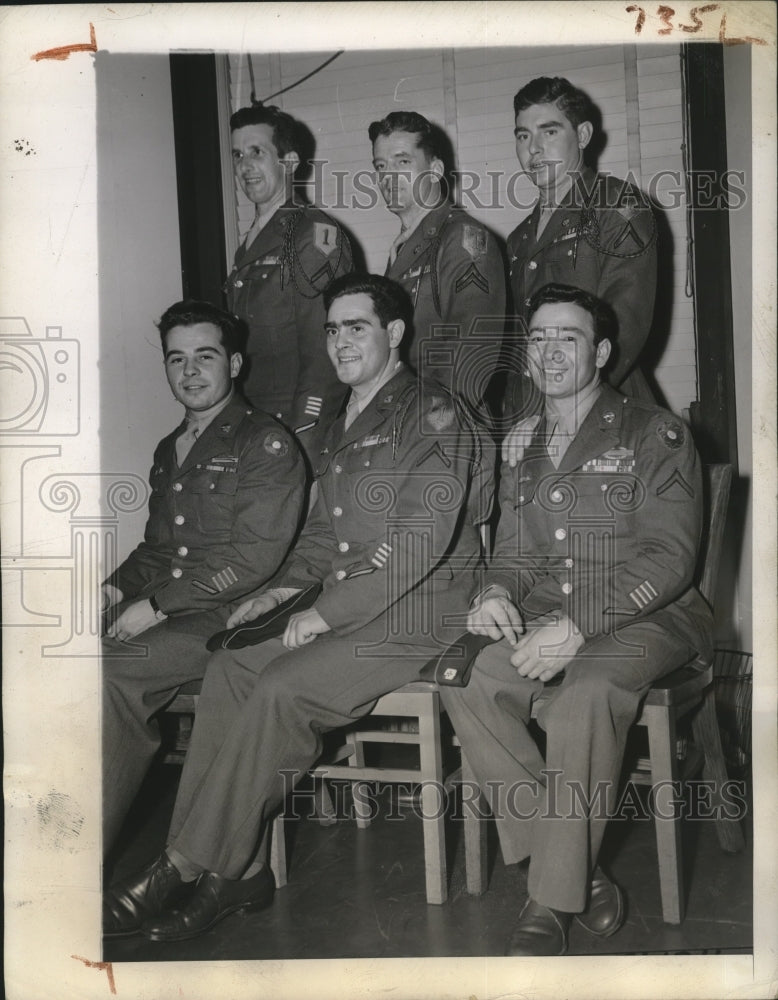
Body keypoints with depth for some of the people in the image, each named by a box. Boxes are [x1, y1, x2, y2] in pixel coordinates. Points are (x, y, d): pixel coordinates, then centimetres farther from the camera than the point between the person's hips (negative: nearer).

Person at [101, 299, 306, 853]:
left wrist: (156, 605, -15)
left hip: (232, 619, -7)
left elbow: (254, 558, -13)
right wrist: (117, 588, 5)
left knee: (106, 669, -28)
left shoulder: (265, 443, -4)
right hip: (166, 616, 7)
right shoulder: (170, 450, 22)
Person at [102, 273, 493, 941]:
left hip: (416, 623, -8)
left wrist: (325, 613, -18)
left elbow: (423, 534, -19)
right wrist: (283, 589, 10)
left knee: (281, 688, -26)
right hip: (349, 618, 8)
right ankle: (235, 871, -12)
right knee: (228, 669, -11)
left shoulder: (431, 415, -7)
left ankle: (188, 867, -15)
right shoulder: (344, 428, 21)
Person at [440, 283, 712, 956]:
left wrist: (576, 627, -23)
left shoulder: (653, 434, 0)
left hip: (644, 620, -5)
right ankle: (579, 876, -16)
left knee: (586, 692, -37)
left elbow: (667, 557, -11)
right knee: (463, 682, -24)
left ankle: (552, 900, -22)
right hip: (540, 622, 5)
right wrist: (496, 593, -6)